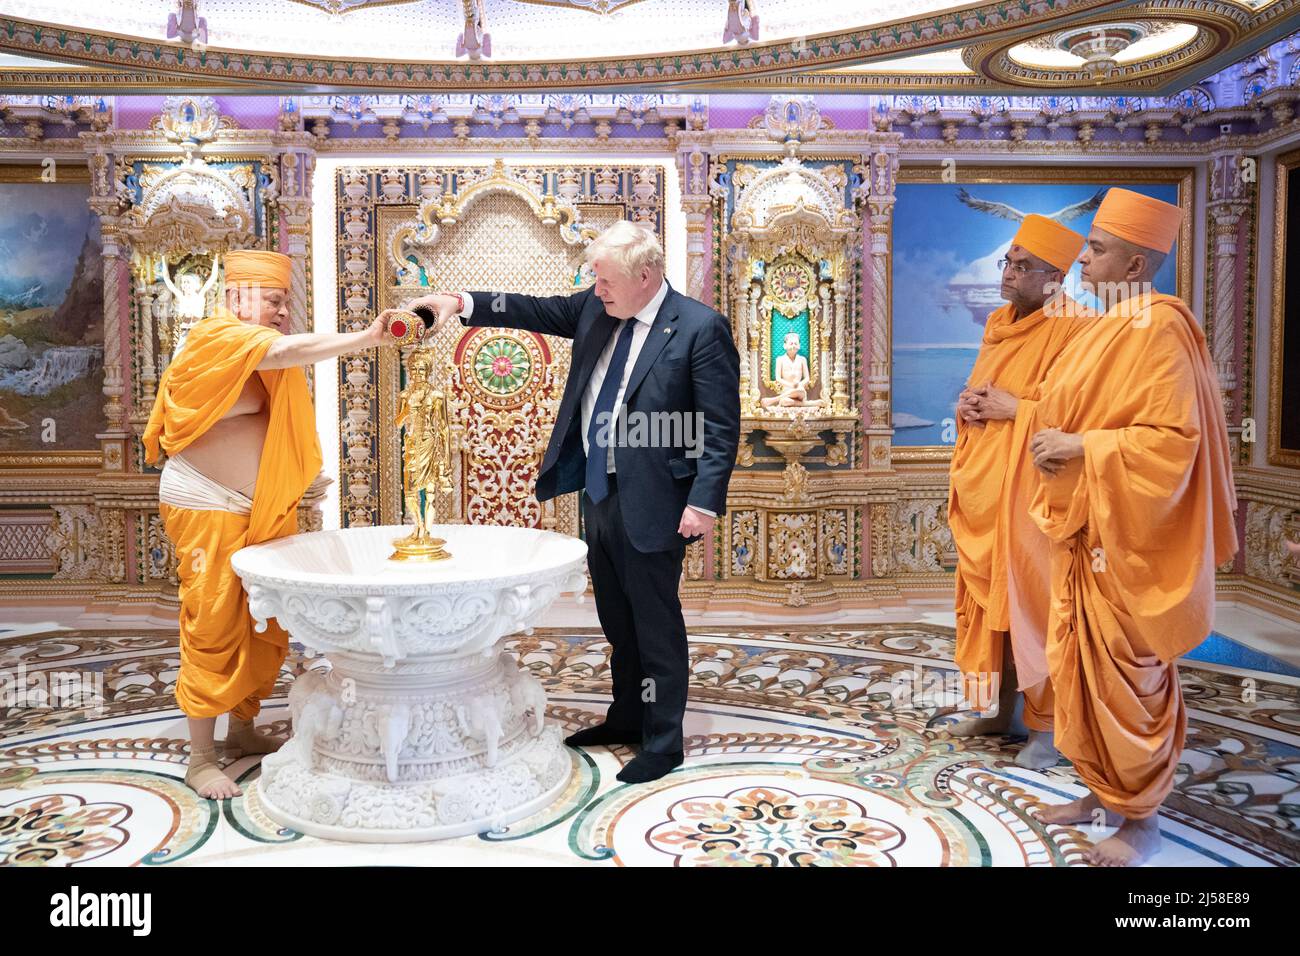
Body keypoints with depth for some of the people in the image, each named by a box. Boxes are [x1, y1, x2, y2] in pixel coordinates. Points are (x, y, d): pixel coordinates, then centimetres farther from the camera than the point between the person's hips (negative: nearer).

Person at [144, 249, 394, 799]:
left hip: (265, 511, 8)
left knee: (268, 628, 10)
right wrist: (368, 337, -39)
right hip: (209, 510, -8)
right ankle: (200, 759, 7)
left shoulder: (267, 359, 15)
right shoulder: (218, 337, -14)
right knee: (215, 630, -3)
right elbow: (287, 350, -31)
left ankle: (242, 729, 25)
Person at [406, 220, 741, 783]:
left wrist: (705, 502, -21)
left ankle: (662, 742, 19)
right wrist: (462, 304, -2)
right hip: (598, 492, 7)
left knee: (655, 623, 4)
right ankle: (627, 717, 36)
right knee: (617, 619, 19)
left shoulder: (701, 327, -14)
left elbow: (722, 426, -15)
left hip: (650, 500, -7)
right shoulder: (596, 309, 6)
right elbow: (536, 311, 11)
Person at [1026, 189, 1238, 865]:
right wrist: (1056, 440, 6)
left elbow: (1173, 440, -22)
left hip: (1126, 536, -9)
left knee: (1124, 678, 1)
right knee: (1080, 666, 14)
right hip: (1084, 529, 9)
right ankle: (1103, 793, 29)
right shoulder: (1111, 328, 12)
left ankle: (1141, 818, 18)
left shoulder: (1158, 330, -16)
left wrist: (1079, 447, -23)